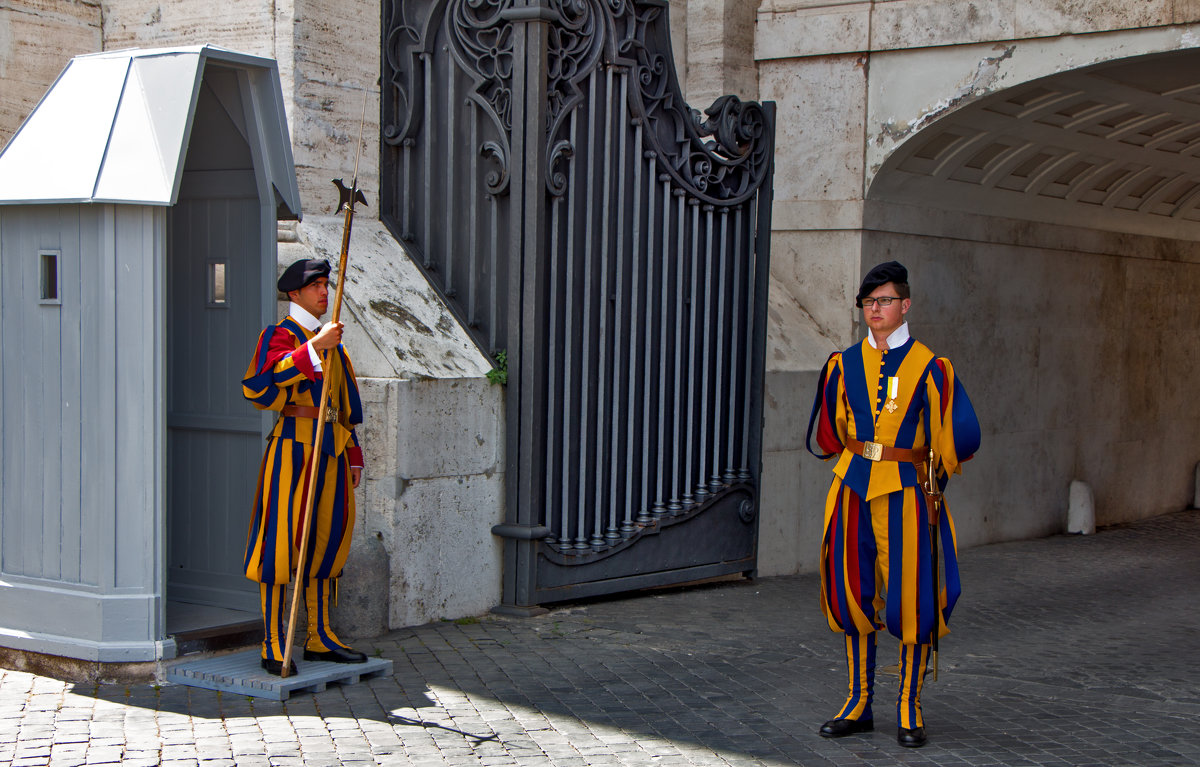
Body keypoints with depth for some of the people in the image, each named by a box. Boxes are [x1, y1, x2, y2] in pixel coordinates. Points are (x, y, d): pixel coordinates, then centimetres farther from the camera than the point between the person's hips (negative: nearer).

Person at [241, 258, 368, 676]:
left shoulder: (331, 340, 20)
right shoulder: (280, 336, -5)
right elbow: (261, 383, -24)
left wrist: (353, 453, 19)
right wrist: (314, 347, -27)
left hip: (330, 451, 8)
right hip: (294, 447, -8)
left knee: (326, 540, 11)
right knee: (282, 543, -7)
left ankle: (320, 638, 19)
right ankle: (273, 648, -3)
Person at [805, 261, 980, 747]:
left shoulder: (929, 368, -4)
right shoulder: (845, 364, 6)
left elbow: (961, 435, 1)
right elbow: (829, 431, 20)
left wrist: (930, 471, 11)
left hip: (905, 492, -3)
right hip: (853, 488, 3)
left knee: (910, 598, -2)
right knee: (854, 594, 6)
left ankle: (909, 710, 10)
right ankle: (860, 703, 17)